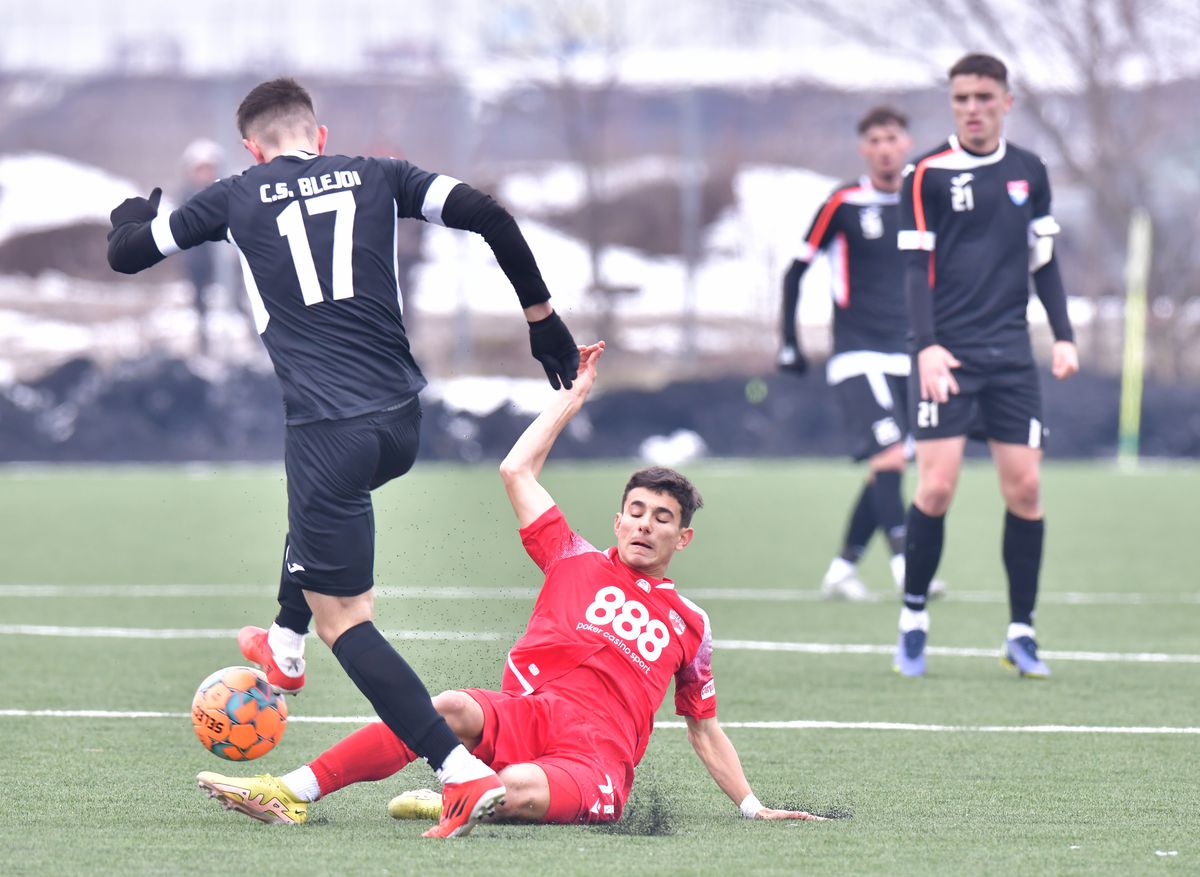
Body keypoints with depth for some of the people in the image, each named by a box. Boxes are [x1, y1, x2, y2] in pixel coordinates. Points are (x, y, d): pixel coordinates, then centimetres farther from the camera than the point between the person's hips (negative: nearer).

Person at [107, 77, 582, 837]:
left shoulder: (239, 198, 6)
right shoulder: (375, 176, 10)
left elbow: (126, 255, 16)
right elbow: (488, 216, -1)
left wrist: (131, 217, 40)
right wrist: (542, 316, 8)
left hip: (328, 426, -5)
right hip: (403, 423, 5)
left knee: (343, 619, 0)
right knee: (315, 493, 38)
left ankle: (463, 772, -15)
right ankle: (286, 648, 57)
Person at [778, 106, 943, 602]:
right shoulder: (843, 204, -4)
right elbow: (796, 272, 3)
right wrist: (789, 343, 2)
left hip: (906, 356, 5)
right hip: (859, 355, -5)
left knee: (886, 469, 6)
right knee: (889, 456, -19)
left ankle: (842, 570, 16)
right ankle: (904, 567, -21)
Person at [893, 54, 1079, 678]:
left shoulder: (1029, 173, 11)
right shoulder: (928, 176, -1)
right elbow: (915, 268, -5)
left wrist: (1063, 336, 8)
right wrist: (927, 346, -15)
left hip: (1010, 352, 4)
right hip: (947, 352, -4)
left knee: (1024, 486, -2)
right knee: (937, 485, -11)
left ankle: (1021, 632, 7)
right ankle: (913, 619, 6)